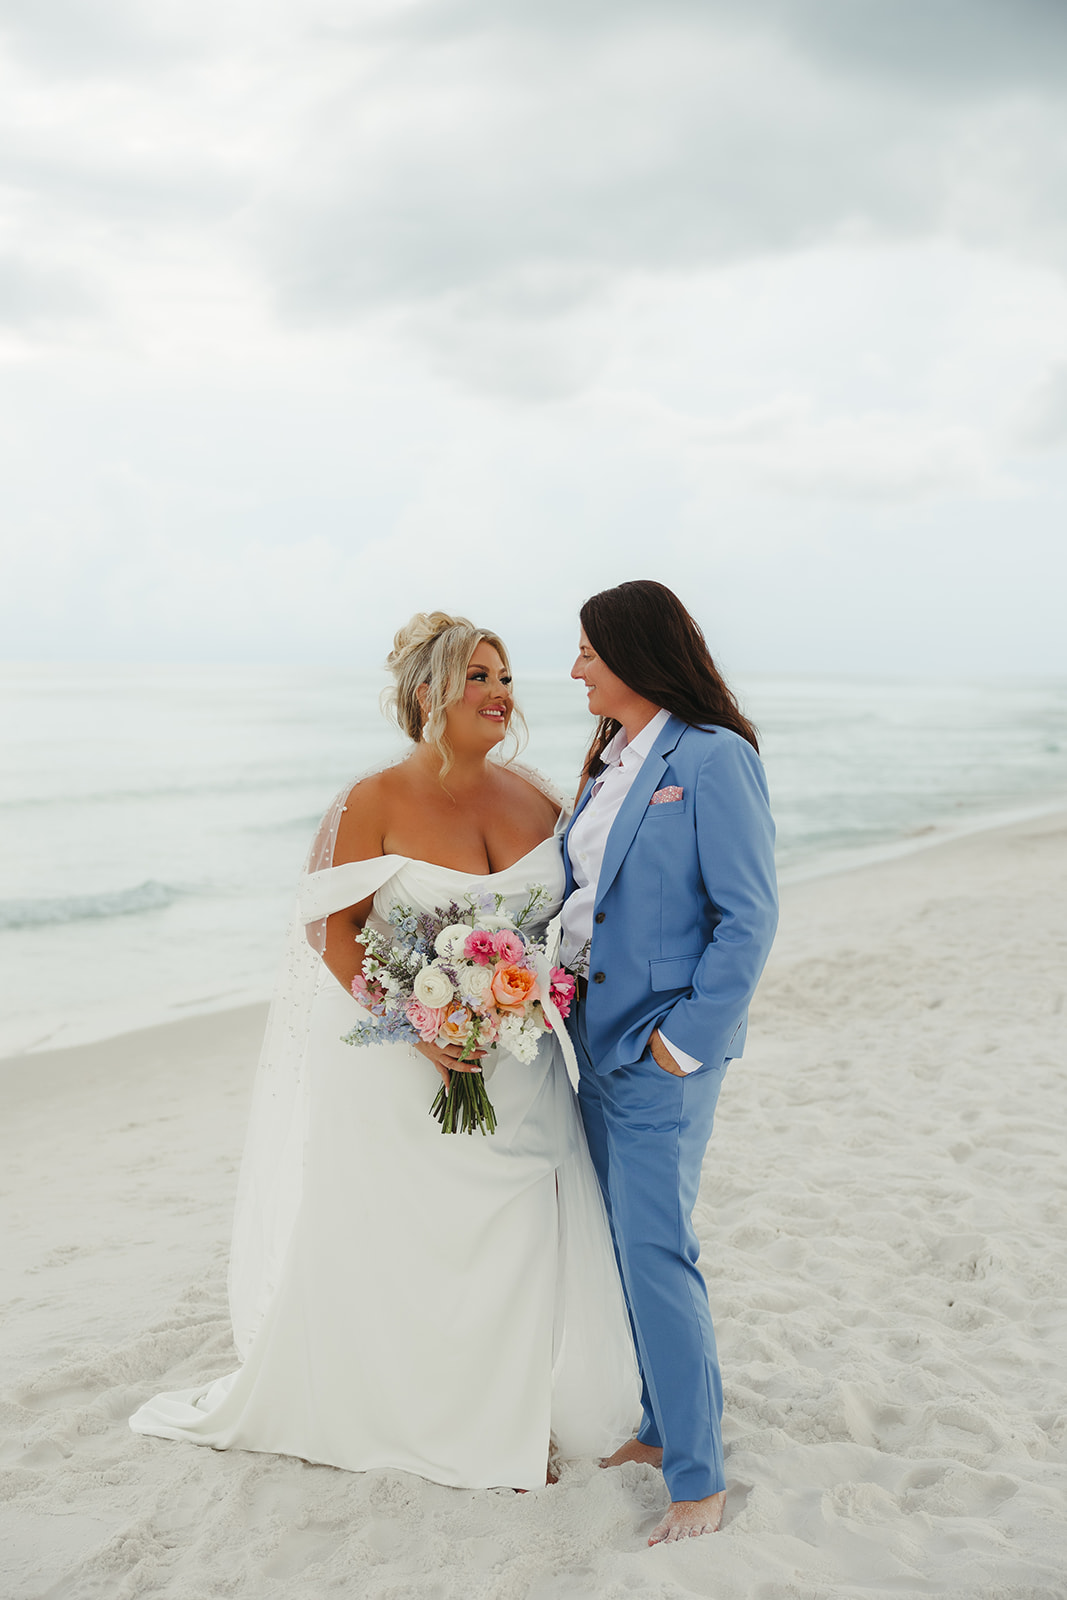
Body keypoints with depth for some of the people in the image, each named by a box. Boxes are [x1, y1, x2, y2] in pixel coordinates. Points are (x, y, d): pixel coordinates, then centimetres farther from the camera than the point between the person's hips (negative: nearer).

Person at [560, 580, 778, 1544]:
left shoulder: (712, 759, -14)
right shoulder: (612, 761, 11)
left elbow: (749, 917, -16)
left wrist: (688, 1038, -16)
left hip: (662, 1050, -8)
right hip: (594, 1035, 8)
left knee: (657, 1254, -5)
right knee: (626, 1244, 16)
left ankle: (699, 1481, 10)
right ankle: (663, 1427, 33)